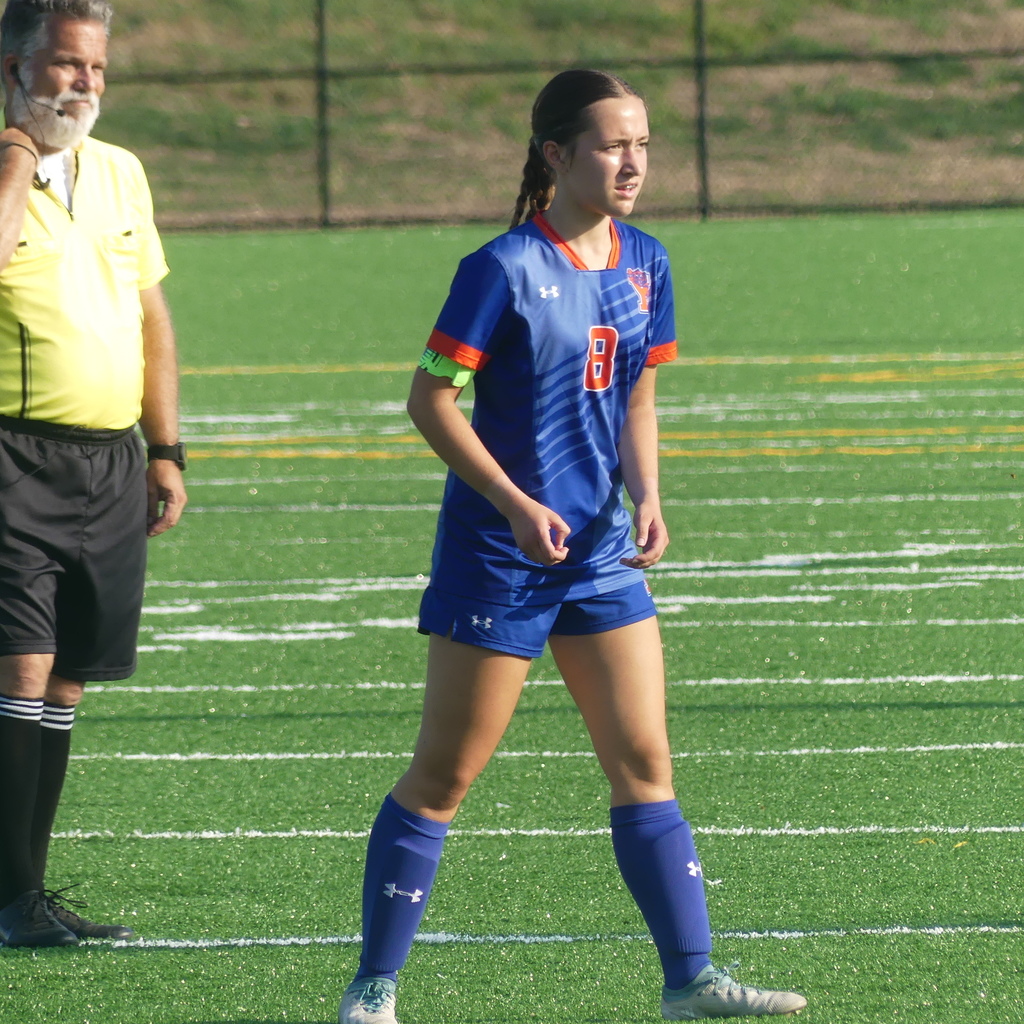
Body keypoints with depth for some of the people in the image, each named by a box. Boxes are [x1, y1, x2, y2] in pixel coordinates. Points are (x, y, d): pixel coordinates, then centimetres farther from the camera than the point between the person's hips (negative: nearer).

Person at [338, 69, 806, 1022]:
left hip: (602, 553, 6)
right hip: (497, 551, -6)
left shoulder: (644, 265, 6)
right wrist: (517, 505, -19)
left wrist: (647, 497, -1)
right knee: (443, 774, 0)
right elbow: (430, 397, -13)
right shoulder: (505, 268, -14)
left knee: (644, 763, 5)